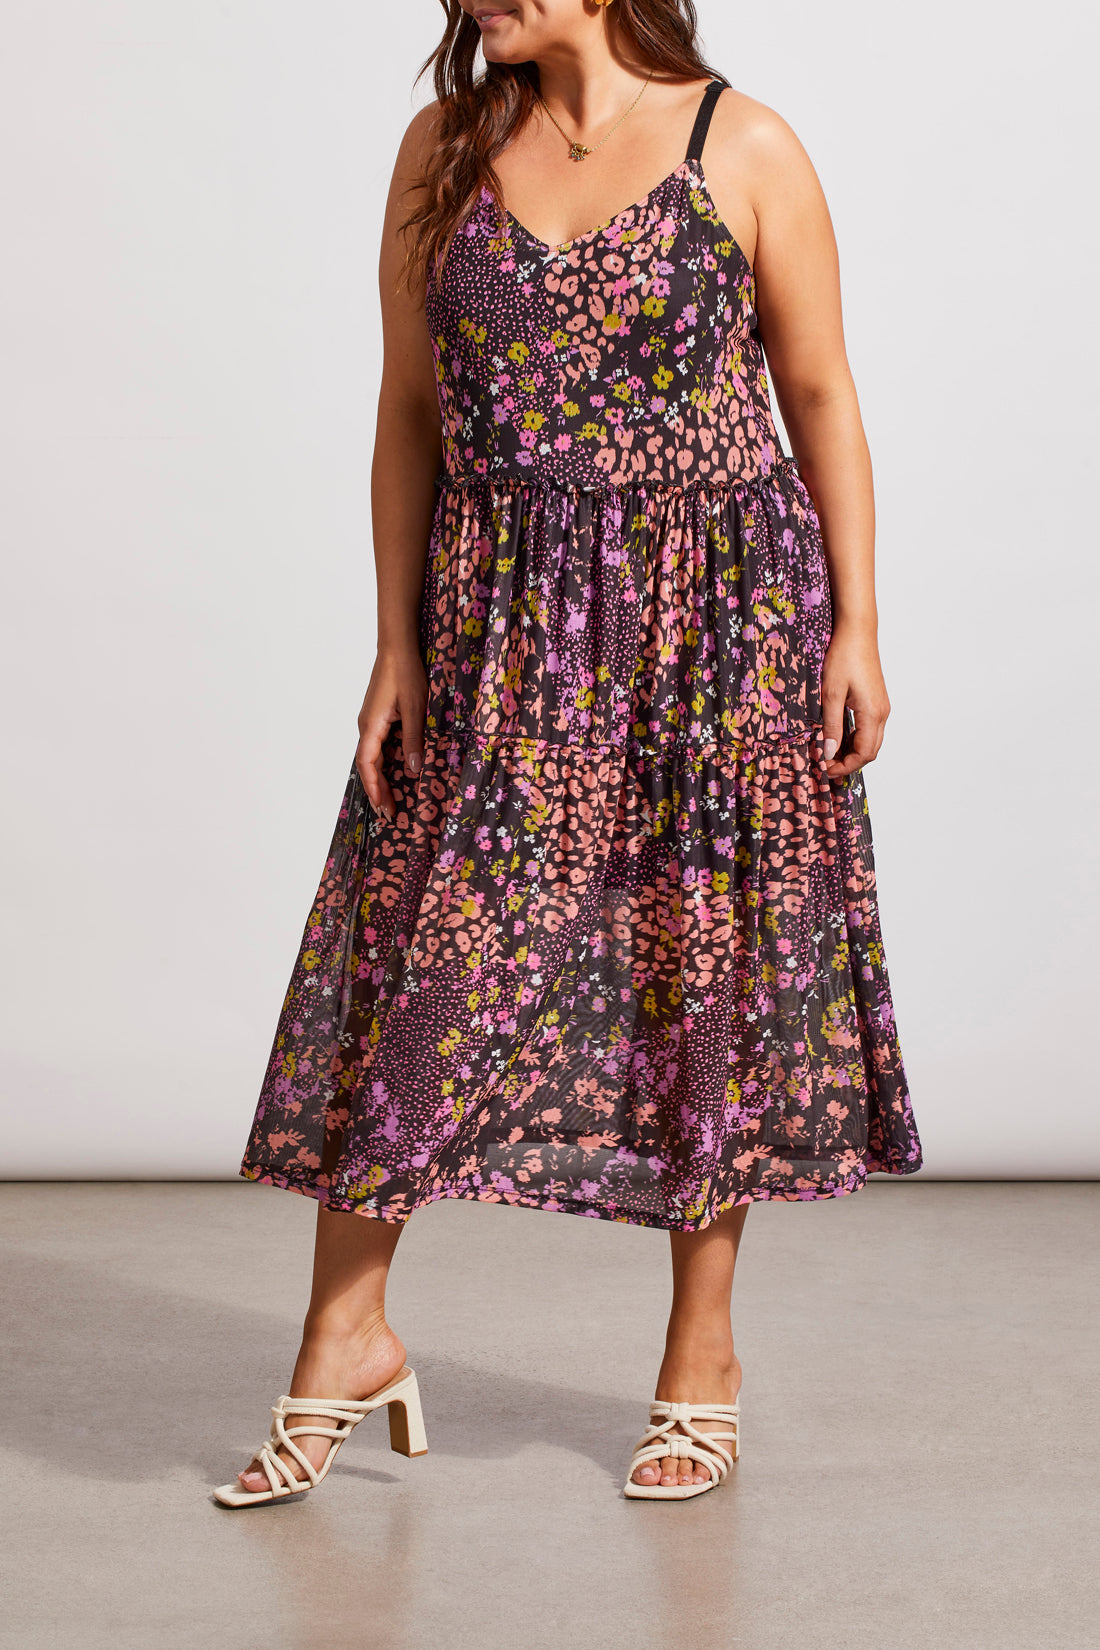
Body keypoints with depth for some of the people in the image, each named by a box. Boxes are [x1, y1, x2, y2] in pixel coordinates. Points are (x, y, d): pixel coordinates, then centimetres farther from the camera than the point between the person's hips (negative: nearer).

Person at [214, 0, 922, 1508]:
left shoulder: (744, 149, -3)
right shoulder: (444, 149, 5)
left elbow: (821, 396, 1)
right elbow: (410, 413, 7)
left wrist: (857, 626, -3)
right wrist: (396, 643, 2)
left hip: (715, 617, -2)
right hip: (496, 624, 2)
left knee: (707, 962, 5)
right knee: (418, 950, 1)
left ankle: (703, 1356, 21)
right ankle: (348, 1340, 15)